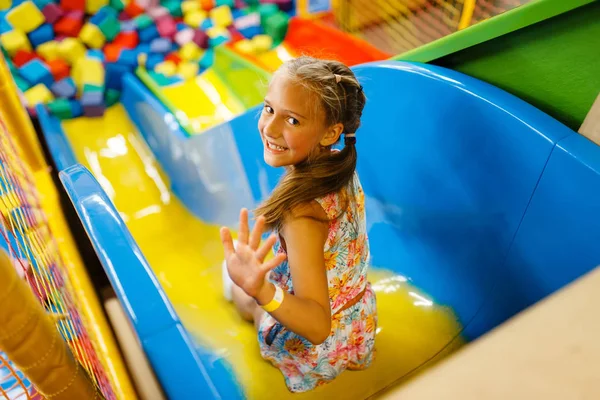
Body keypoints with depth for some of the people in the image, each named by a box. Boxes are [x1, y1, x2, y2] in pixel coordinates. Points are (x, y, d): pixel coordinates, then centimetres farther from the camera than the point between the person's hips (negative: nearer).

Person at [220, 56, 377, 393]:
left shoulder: (301, 210, -39)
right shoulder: (342, 168, -16)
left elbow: (317, 326, -42)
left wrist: (259, 290, -58)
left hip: (317, 352, -5)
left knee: (236, 284, 18)